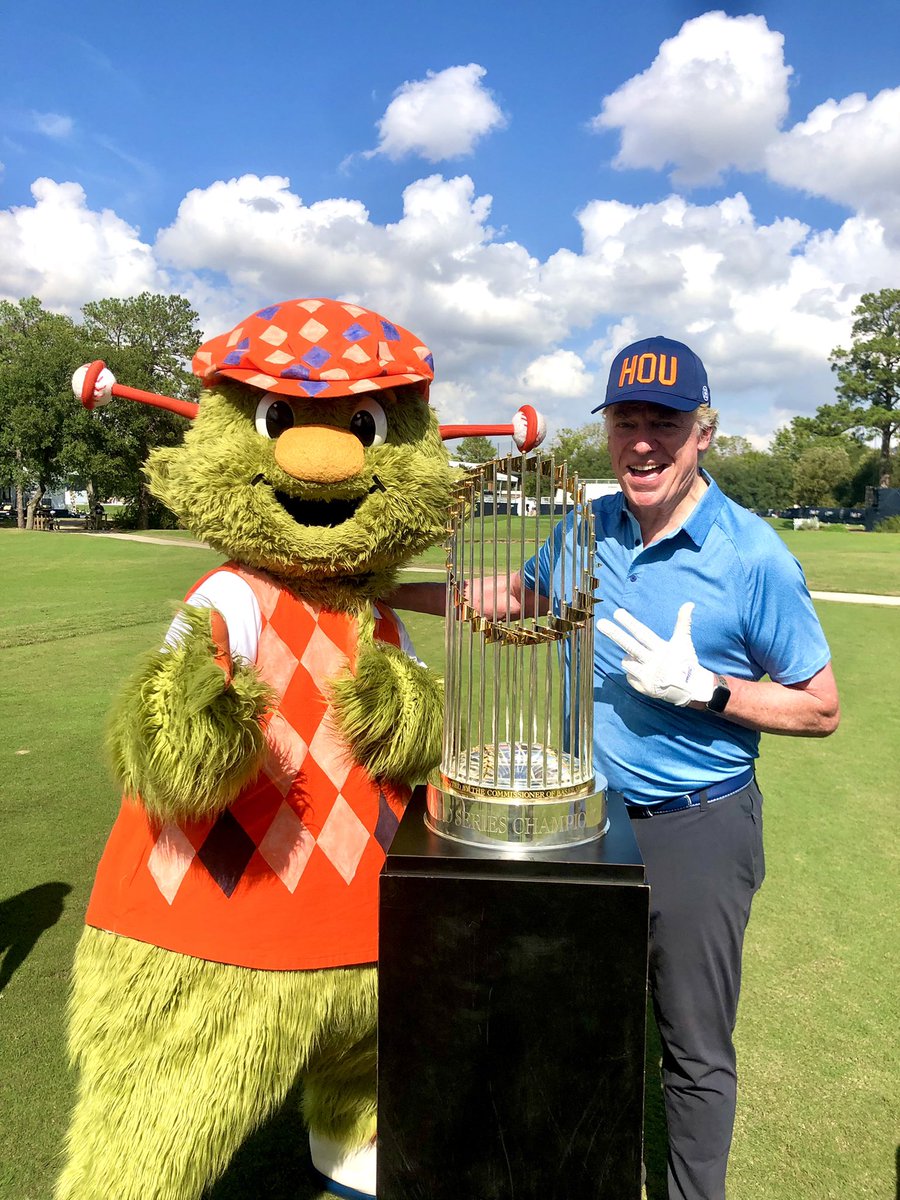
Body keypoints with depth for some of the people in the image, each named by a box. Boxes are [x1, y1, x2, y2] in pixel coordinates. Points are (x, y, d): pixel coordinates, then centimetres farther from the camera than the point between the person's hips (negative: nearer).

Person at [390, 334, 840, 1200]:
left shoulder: (753, 558, -17)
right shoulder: (587, 530, -2)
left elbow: (821, 709, -10)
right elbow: (513, 594, 15)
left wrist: (700, 686, -24)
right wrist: (389, 590, 11)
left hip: (696, 832, -5)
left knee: (694, 1052, 13)